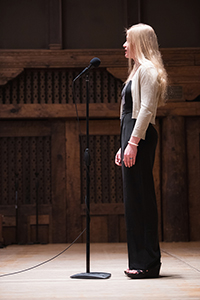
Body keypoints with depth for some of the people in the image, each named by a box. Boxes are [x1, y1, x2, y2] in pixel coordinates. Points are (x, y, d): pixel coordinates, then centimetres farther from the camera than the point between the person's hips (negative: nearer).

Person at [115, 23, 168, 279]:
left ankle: (147, 263, -4)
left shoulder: (147, 68, -6)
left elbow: (146, 109, -17)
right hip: (132, 135, 10)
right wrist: (123, 146, 20)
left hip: (140, 136, -10)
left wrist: (133, 142, -23)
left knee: (140, 195, -10)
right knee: (135, 196, 9)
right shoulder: (138, 70, 24)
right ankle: (140, 260, 15)